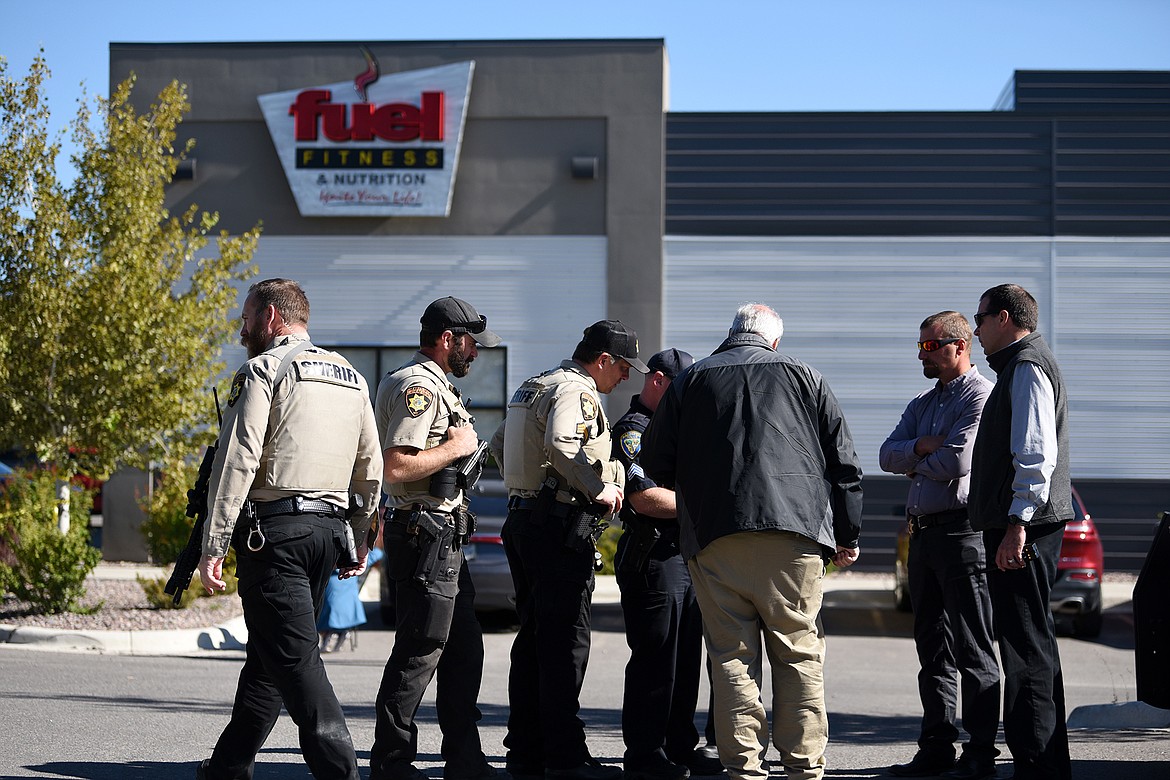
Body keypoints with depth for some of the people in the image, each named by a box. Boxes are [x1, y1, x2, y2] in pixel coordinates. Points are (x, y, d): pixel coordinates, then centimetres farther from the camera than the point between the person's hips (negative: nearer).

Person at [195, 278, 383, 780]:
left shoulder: (263, 370, -5)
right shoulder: (351, 378, 17)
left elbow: (237, 461, -14)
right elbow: (370, 468, 19)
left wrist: (213, 546, -14)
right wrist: (359, 540, 26)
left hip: (274, 531, -8)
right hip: (330, 529, 8)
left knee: (295, 659, -9)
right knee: (267, 653, 16)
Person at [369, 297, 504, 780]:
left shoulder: (435, 386, 19)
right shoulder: (417, 387, -15)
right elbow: (395, 467, -25)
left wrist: (462, 447, 15)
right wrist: (455, 447, -16)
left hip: (444, 539, 11)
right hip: (424, 535, -11)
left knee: (463, 649, 13)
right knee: (420, 650, -7)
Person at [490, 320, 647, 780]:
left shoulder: (533, 388, 20)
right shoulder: (576, 391, -11)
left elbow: (499, 445, 29)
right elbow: (562, 444, -29)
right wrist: (600, 488, -19)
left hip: (523, 519, 10)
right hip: (561, 525, -10)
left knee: (533, 638, 12)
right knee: (565, 642, -7)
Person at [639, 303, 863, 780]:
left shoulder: (691, 380, 13)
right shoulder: (803, 377, 13)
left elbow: (655, 464, 12)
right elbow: (843, 462, 12)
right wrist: (847, 536, 18)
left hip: (712, 533, 0)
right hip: (794, 530, 0)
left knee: (731, 654, 3)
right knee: (799, 652, 5)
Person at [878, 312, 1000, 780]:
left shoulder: (980, 396, -8)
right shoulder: (923, 404, 20)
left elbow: (957, 461, -18)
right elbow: (888, 456, 9)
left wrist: (917, 465, 1)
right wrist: (923, 447, -9)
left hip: (961, 531, -9)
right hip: (923, 532, 9)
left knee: (972, 649, -6)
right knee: (933, 648, 11)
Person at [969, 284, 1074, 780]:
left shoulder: (1028, 367, -10)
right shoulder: (1018, 367, 24)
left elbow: (1037, 455, -20)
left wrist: (1017, 525, -25)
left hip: (1024, 527, -11)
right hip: (1017, 525, 11)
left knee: (1026, 649, -11)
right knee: (1031, 648, 14)